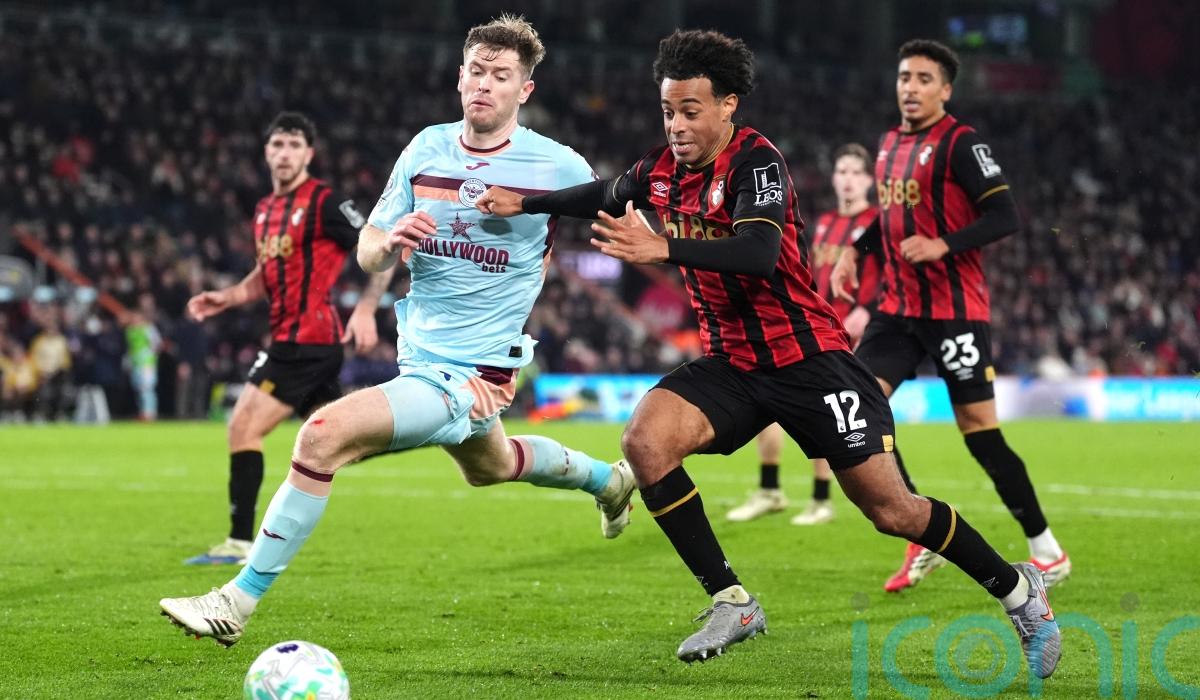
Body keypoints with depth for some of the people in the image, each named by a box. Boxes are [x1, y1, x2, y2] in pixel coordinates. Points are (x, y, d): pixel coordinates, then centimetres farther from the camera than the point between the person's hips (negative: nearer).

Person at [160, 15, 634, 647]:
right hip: (419, 354, 8)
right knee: (490, 466, 34)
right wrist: (390, 242, -19)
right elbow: (366, 254, 3)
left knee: (325, 434, -24)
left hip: (469, 374, -8)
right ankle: (607, 480, 63)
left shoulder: (559, 167, -13)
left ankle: (239, 600, -16)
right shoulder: (426, 149, 0)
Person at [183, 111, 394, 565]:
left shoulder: (324, 203, -10)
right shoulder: (265, 209, 15)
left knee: (244, 428, -11)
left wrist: (365, 309, -21)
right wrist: (224, 299, 11)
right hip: (290, 338, 9)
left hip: (306, 339, -9)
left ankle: (240, 542, -8)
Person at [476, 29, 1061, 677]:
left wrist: (662, 250, -45)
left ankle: (1018, 590, 18)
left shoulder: (756, 161, -18)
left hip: (808, 360, -6)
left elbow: (759, 253, -37)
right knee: (644, 440, -19)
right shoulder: (663, 168, 3)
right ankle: (732, 604, -9)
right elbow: (604, 198, 27)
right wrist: (524, 202, 26)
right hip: (731, 363, 6)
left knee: (891, 510, -5)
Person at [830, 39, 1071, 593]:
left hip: (955, 311, -7)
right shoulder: (890, 144, 13)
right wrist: (855, 251, 15)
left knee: (980, 432, -5)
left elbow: (1006, 217, -17)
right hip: (899, 307, 7)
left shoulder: (961, 144, -11)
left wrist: (943, 246, -26)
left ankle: (1047, 551, 9)